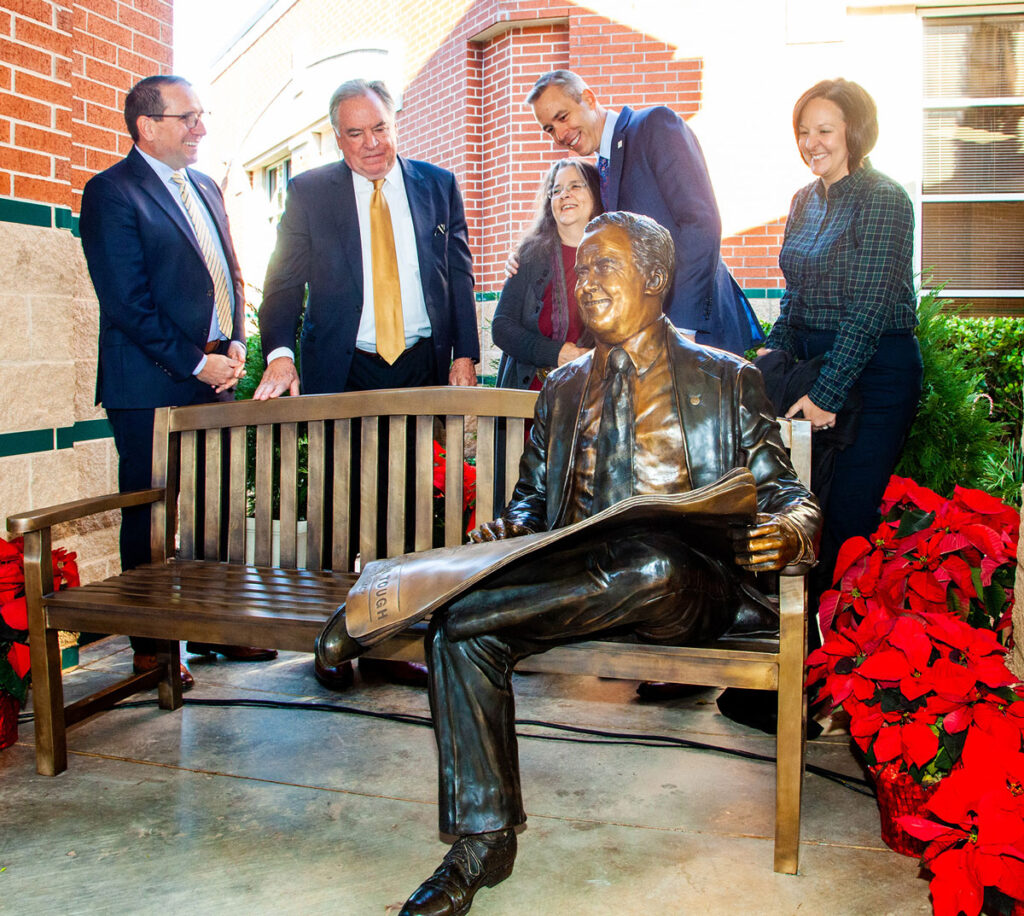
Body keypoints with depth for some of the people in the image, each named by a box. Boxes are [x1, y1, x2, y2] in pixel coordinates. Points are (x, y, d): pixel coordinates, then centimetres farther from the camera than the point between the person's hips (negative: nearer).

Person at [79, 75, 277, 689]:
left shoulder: (206, 188, 17)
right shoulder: (112, 192, -7)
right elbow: (127, 302, -13)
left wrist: (236, 343, 4)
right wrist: (195, 363, -13)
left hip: (215, 376, 7)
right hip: (152, 386, -7)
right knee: (151, 519, 2)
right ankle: (152, 645, 14)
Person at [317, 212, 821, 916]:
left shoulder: (726, 378, 13)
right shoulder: (564, 388, 24)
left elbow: (784, 495, 9)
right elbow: (534, 495, 25)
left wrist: (787, 533, -17)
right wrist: (509, 530, -1)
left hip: (685, 582, -3)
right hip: (574, 582, 4)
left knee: (650, 566, -40)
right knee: (464, 632, -25)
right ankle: (484, 841, -16)